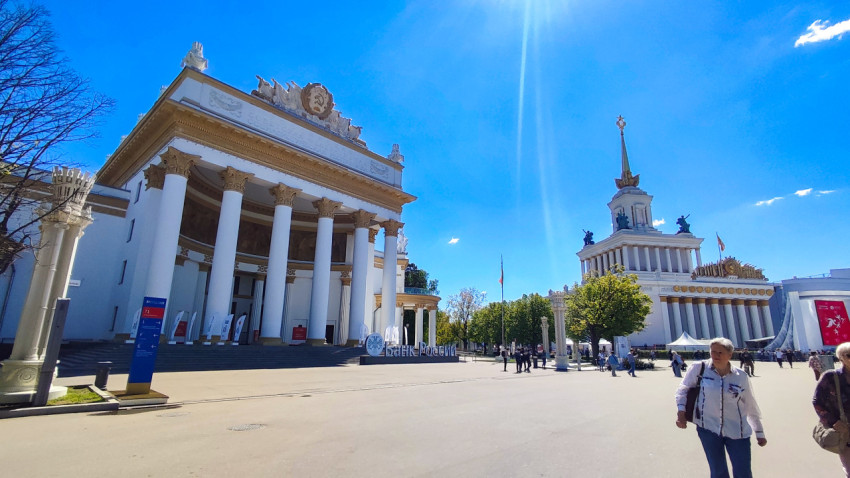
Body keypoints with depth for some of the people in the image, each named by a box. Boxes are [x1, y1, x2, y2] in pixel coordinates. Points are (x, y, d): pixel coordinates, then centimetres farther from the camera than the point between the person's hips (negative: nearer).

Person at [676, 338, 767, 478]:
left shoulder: (741, 377, -2)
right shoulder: (699, 368, -8)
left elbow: (751, 407, 9)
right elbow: (683, 389, 1)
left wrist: (759, 433, 15)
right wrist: (681, 410, -12)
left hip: (737, 431, 1)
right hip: (708, 428, -1)